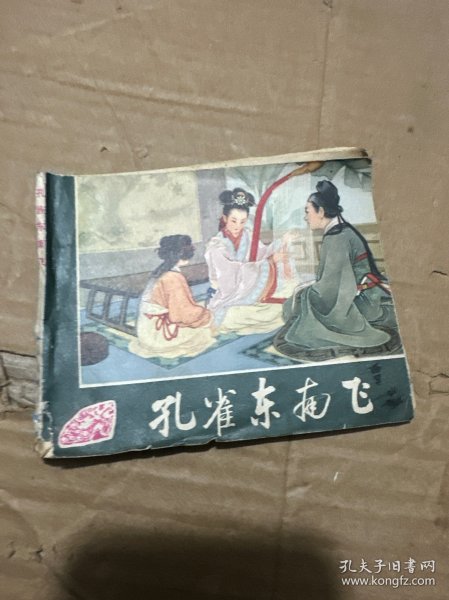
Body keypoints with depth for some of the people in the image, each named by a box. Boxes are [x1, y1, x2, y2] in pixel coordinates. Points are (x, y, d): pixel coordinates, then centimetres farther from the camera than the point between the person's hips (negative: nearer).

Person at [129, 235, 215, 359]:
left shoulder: (162, 271, 3)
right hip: (157, 333, -8)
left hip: (151, 327, 8)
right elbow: (186, 314, -21)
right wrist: (207, 314, -5)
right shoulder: (174, 278, -24)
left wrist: (201, 310, 8)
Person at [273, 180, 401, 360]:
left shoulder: (336, 237, -18)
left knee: (297, 304, -5)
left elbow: (329, 286, -19)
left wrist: (303, 292, -5)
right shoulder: (343, 231, 10)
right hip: (366, 298, 9)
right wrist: (308, 288, 11)